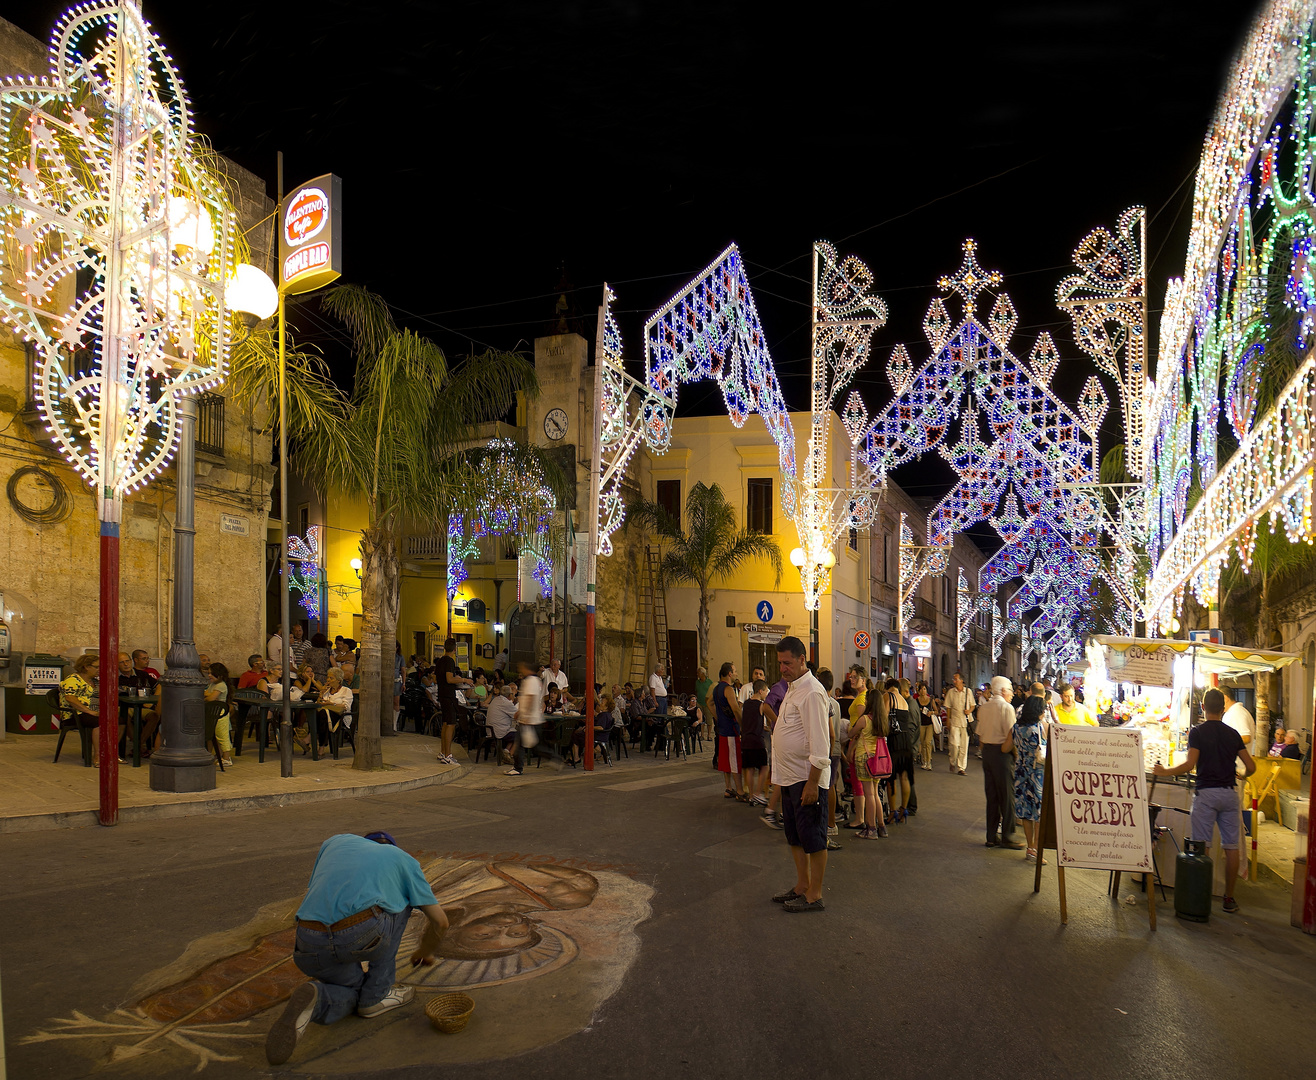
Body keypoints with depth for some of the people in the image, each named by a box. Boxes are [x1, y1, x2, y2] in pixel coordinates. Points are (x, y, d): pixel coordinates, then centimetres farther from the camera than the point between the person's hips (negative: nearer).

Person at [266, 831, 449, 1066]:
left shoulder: (334, 841, 32)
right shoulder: (403, 859, 25)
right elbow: (440, 921, 29)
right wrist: (425, 951, 51)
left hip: (310, 948, 4)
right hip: (361, 937, -3)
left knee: (353, 993, 33)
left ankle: (316, 1000, -3)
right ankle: (377, 993, 22)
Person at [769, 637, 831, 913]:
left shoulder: (811, 692, -19)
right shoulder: (792, 688, 12)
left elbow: (819, 743, -22)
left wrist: (812, 783, -23)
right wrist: (779, 775, 19)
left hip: (807, 779, -10)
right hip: (789, 776, 10)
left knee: (813, 838, 2)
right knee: (795, 837, 18)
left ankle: (814, 895, 12)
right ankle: (802, 885, 31)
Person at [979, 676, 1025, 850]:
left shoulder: (983, 707, 9)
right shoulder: (1006, 707, -12)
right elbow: (1011, 735, -17)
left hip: (986, 751, 7)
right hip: (1002, 753, -7)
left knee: (991, 795, 12)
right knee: (1007, 795, 1)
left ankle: (991, 837, 16)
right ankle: (1007, 836, 6)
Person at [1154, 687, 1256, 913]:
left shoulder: (1197, 732, -3)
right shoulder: (1233, 734, 9)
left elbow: (1190, 764, -13)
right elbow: (1251, 766, 6)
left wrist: (1165, 772, -1)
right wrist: (1241, 775, 28)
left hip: (1206, 793, -3)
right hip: (1229, 793, 3)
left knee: (1201, 845, 0)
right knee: (1231, 846, 7)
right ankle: (1229, 898, 13)